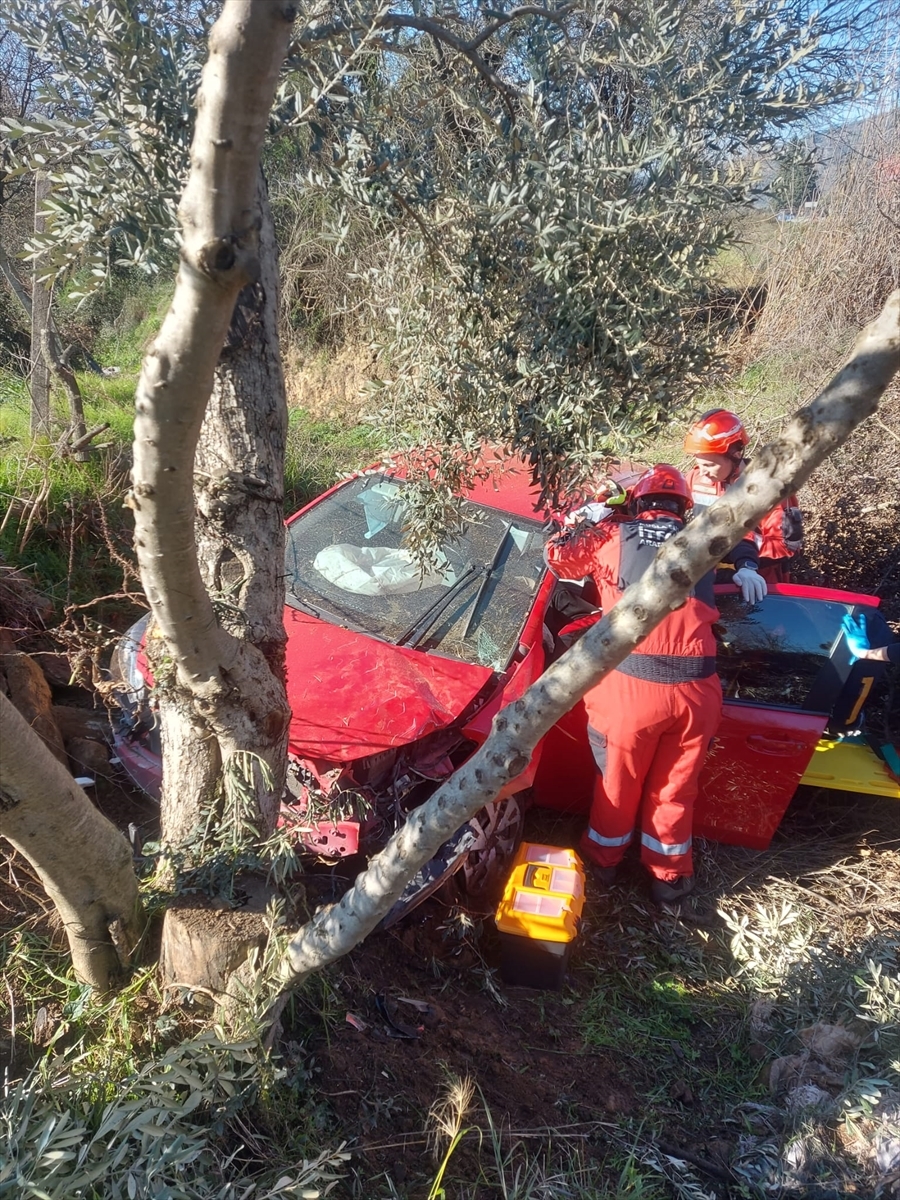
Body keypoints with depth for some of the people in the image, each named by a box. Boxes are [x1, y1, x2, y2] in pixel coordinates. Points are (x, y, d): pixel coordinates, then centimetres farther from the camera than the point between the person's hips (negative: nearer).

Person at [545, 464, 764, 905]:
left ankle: (602, 862, 42)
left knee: (618, 782, 20)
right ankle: (668, 877, 39)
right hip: (695, 687, 2)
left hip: (630, 683, -2)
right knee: (675, 787, 21)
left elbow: (556, 555, 21)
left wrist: (588, 521, 31)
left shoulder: (612, 533, 8)